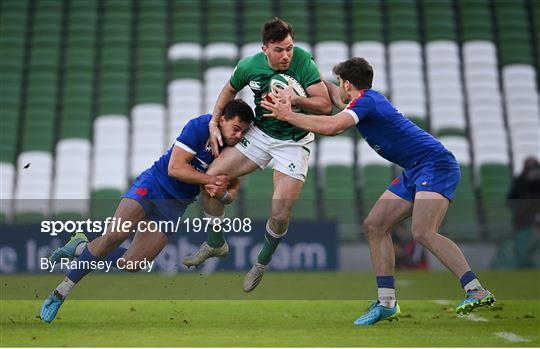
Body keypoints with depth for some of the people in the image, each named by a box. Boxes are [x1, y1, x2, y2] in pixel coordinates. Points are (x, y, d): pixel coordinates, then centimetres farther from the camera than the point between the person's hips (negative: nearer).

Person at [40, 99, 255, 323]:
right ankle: (61, 291, -14)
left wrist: (222, 193, -16)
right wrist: (212, 180, -23)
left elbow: (231, 192, 8)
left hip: (174, 208, 5)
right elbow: (175, 168, -21)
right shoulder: (199, 126, -16)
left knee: (131, 264, -6)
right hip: (154, 184, -5)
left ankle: (81, 248, 18)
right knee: (114, 235, -25)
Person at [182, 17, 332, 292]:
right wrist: (214, 122, 4)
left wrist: (296, 99, -37)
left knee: (280, 215, -12)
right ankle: (216, 243, 20)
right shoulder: (249, 66, -13)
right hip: (259, 133, 4)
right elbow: (230, 90, 9)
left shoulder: (303, 62, -23)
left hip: (294, 142, -3)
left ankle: (263, 263, 19)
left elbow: (325, 105, -22)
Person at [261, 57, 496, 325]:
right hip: (415, 172, 10)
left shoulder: (366, 100, -12)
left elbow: (331, 127, -27)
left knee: (423, 233, -27)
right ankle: (387, 303, 5)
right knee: (374, 225, 5)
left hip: (435, 164, -10)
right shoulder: (367, 99, 17)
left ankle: (476, 291, -28)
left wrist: (287, 115, -17)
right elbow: (336, 98, 41)